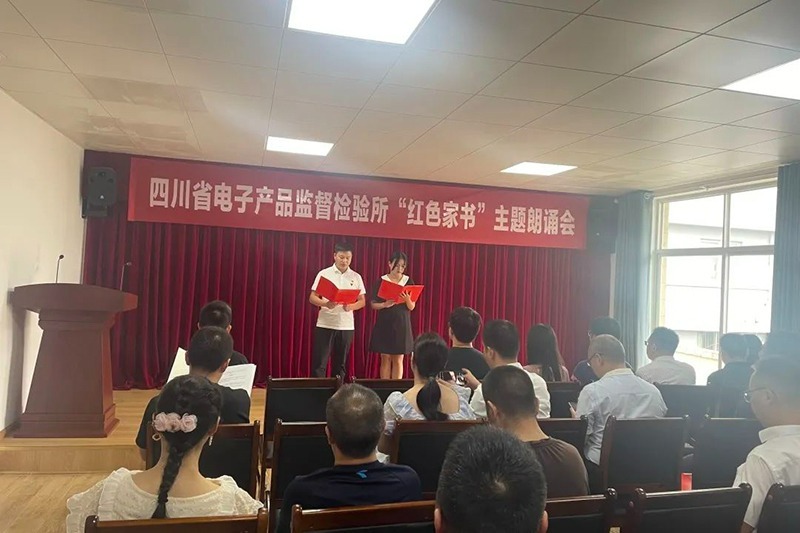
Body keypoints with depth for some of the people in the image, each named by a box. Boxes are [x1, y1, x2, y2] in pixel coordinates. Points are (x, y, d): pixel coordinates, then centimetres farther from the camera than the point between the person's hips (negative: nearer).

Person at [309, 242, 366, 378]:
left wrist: (351, 306, -13)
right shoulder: (324, 274, 0)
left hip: (346, 326, 2)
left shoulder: (356, 277, 6)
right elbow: (312, 297, -1)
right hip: (325, 325, -2)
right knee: (319, 363, -2)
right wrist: (326, 304, -21)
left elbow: (362, 301, 8)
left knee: (340, 364, 10)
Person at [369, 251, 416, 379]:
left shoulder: (408, 281, 3)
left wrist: (407, 299, -20)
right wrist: (385, 304, -20)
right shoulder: (381, 281, -1)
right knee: (385, 358, 3)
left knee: (398, 359, 2)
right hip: (384, 324, -1)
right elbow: (373, 304, -1)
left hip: (402, 325, 1)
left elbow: (412, 307, 2)